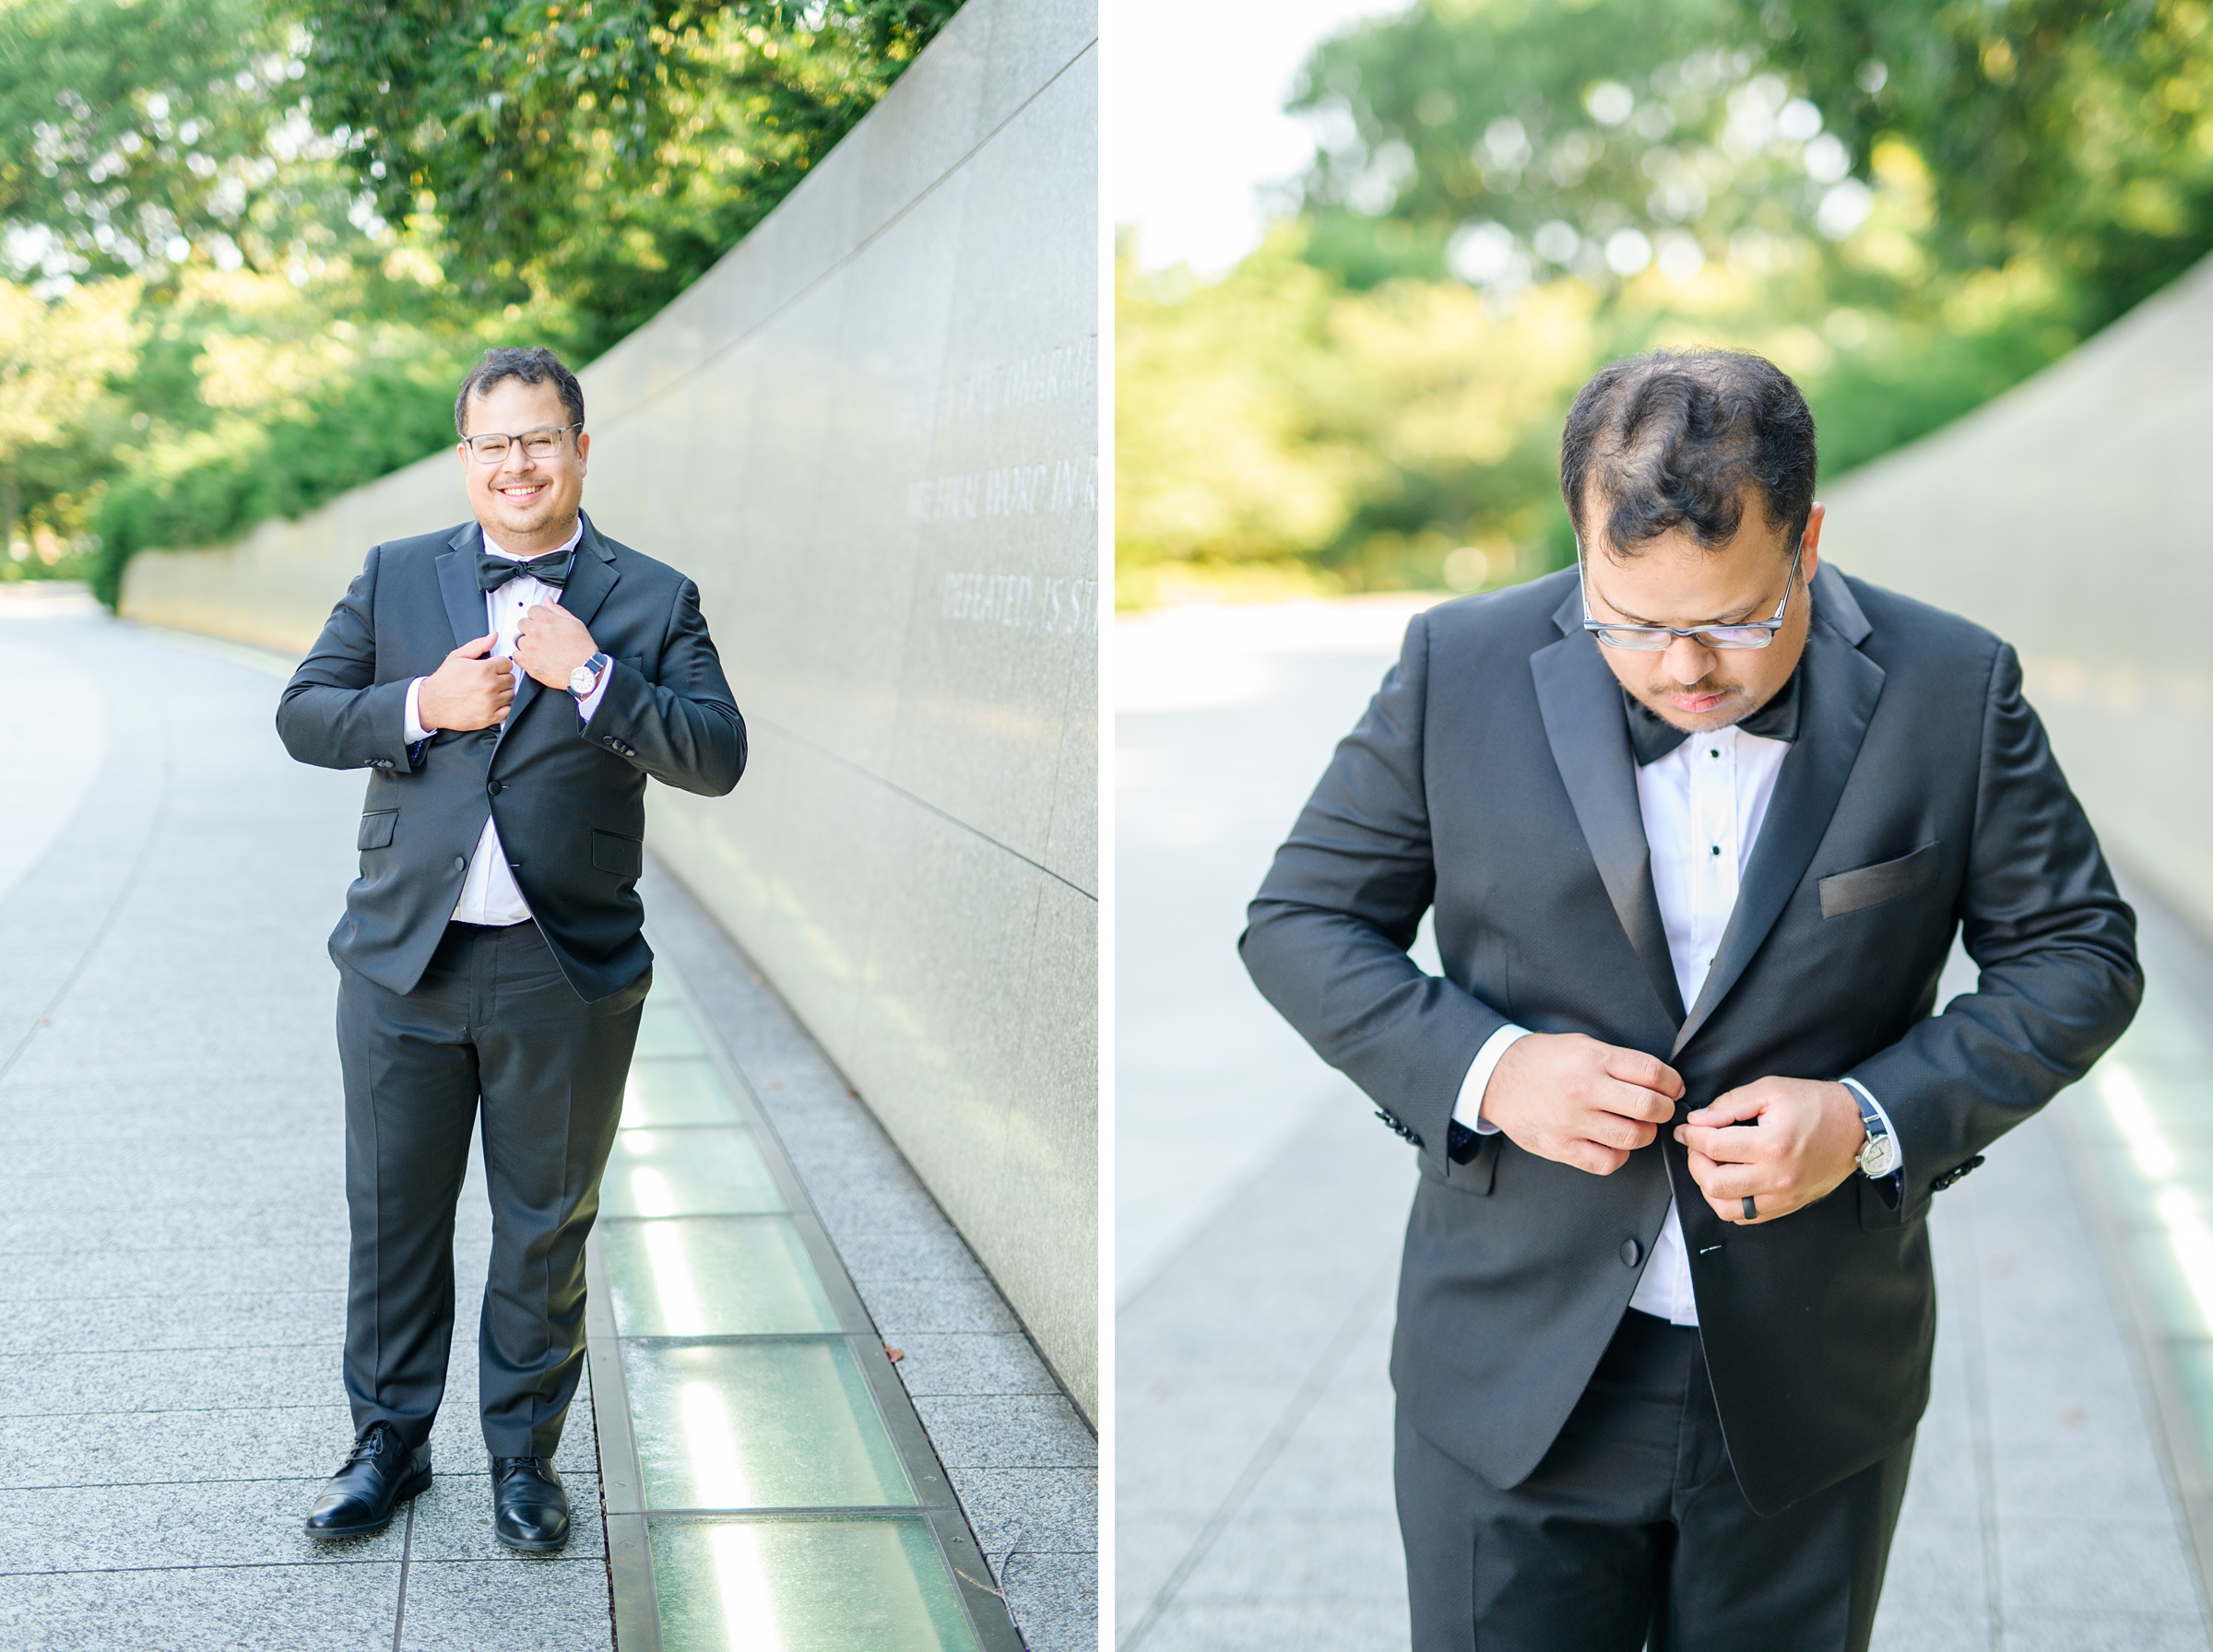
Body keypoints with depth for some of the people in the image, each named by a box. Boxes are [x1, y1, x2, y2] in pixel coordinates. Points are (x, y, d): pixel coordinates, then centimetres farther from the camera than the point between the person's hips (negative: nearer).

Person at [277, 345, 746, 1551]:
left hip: (568, 977, -1)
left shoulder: (653, 602, 1)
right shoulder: (394, 577, 7)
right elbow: (301, 716, 3)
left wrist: (593, 675, -20)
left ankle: (523, 1453, 26)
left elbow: (719, 758, -8)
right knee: (391, 1215, 11)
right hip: (404, 958, 2)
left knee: (545, 1230, 10)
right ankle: (388, 1441, 28)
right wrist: (423, 707, -14)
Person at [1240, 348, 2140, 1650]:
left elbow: (2078, 956, 0)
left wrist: (1876, 1118, -16)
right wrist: (1481, 1067, -18)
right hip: (1515, 1384, 0)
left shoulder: (1953, 690, -8)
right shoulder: (1463, 668, -8)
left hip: (1812, 1395, 1)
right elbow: (1299, 921, 0)